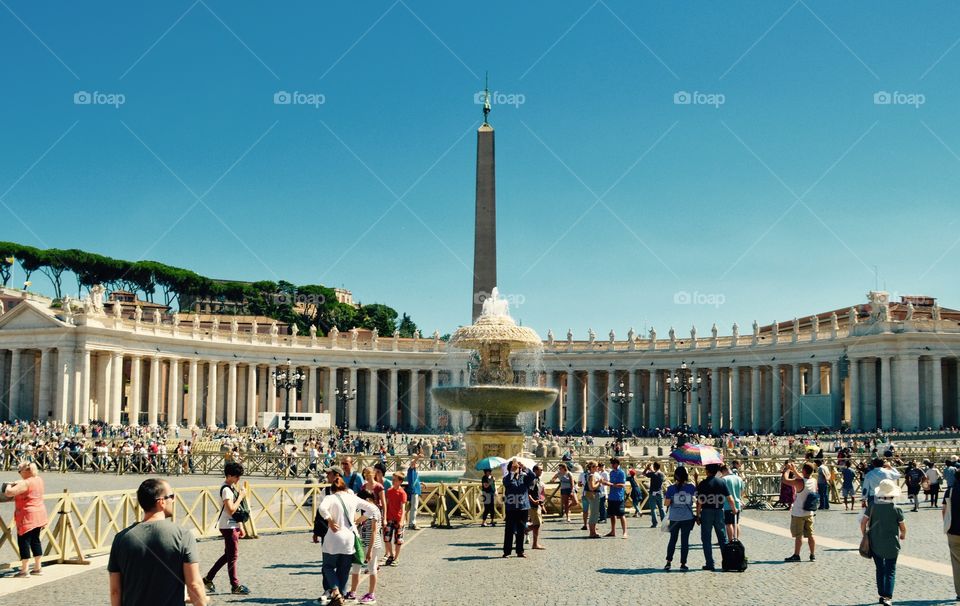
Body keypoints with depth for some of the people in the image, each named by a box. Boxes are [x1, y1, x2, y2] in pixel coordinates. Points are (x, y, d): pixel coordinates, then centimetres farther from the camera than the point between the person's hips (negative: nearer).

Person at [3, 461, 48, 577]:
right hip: (39, 515, 8)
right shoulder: (39, 479, 7)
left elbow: (9, 493, -25)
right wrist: (18, 484, 20)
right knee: (35, 540, 15)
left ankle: (24, 570, 0)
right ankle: (38, 567, 19)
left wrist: (9, 486, -4)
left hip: (28, 517, -8)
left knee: (23, 541, -1)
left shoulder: (25, 483, -19)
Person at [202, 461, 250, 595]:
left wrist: (240, 527, 19)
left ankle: (208, 578, 23)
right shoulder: (226, 489, -17)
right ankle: (235, 585, 5)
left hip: (233, 525, 10)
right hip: (228, 526, -10)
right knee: (233, 556, -3)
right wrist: (241, 496, -16)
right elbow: (231, 510, -25)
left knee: (228, 555, 16)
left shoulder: (232, 487, 13)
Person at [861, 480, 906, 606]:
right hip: (891, 545, -3)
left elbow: (863, 523, -4)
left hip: (875, 544, 3)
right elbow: (903, 528, -2)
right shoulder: (896, 509, -12)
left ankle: (882, 594, 23)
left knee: (880, 569, 18)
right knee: (890, 571, 4)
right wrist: (903, 535, 20)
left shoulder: (872, 506, -6)